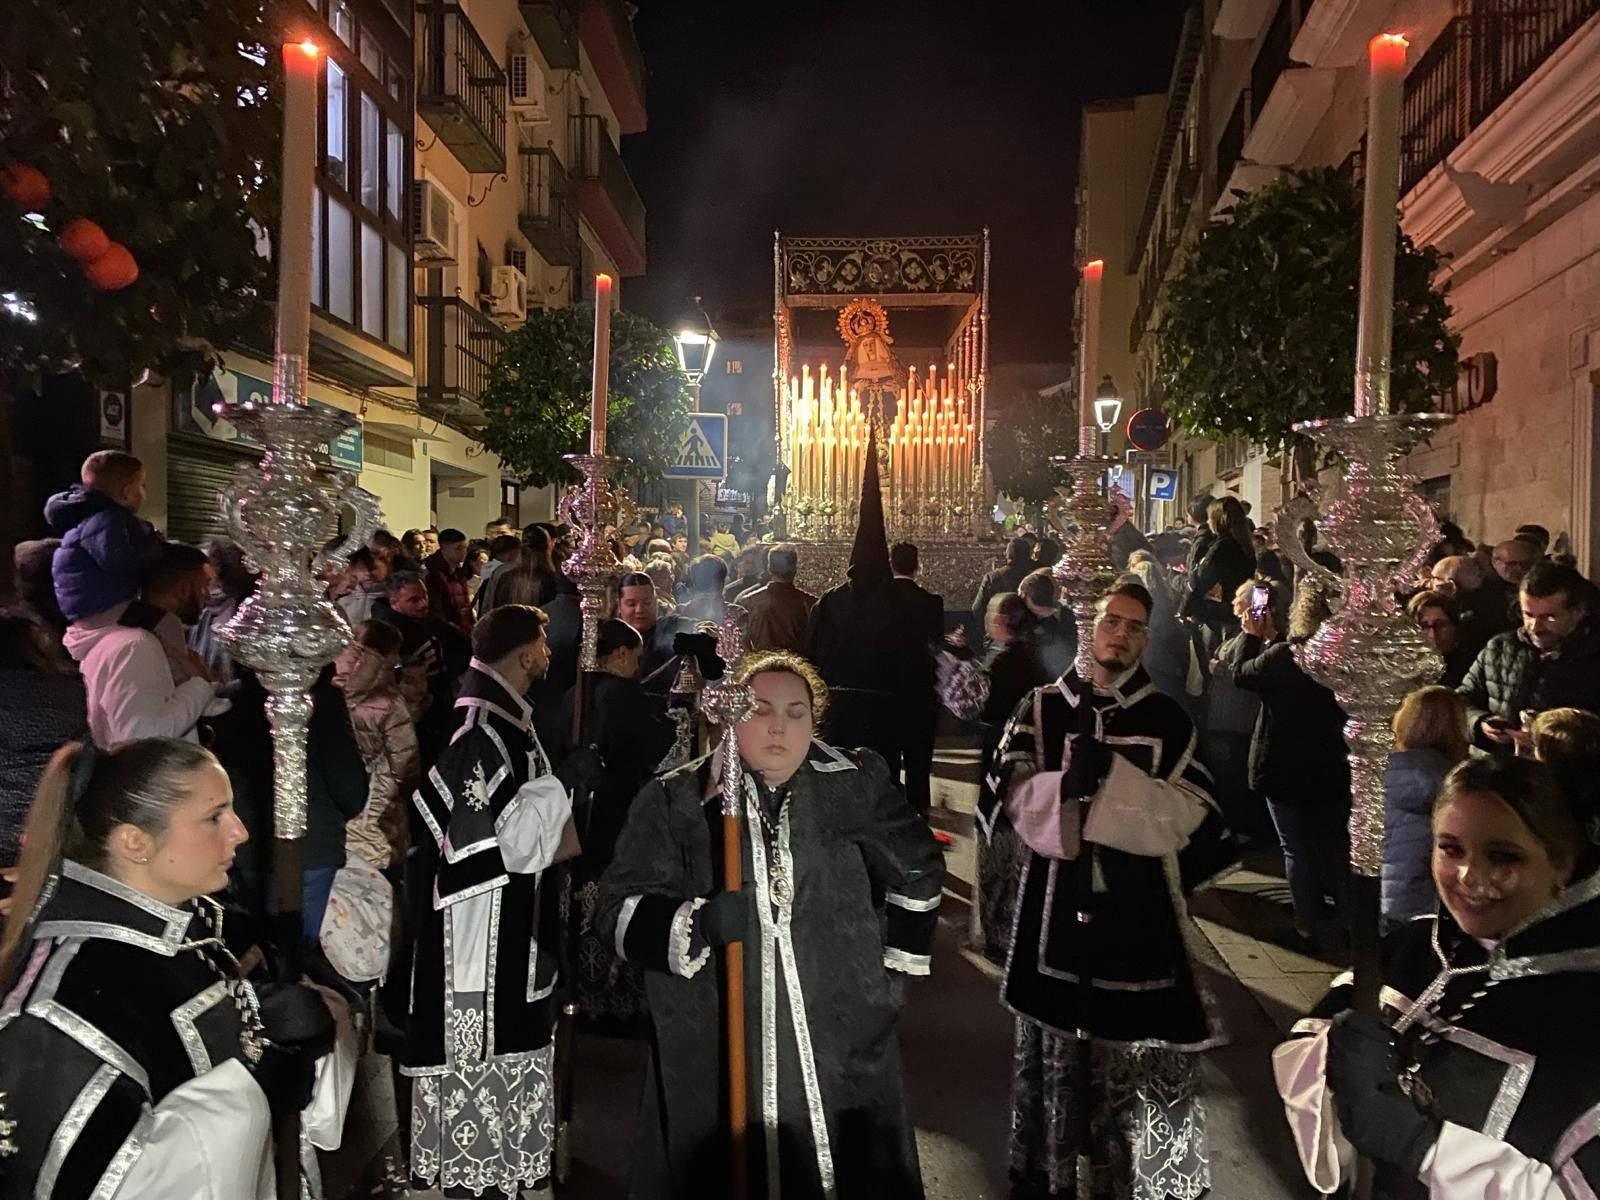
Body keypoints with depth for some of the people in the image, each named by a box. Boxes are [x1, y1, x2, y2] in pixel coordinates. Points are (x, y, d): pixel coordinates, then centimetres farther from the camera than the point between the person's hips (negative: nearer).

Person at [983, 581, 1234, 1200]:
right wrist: (1069, 783, -19)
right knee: (1052, 1042, 10)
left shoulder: (1168, 719, 4)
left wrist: (1111, 775, -17)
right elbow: (1014, 795, -2)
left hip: (1138, 905, -1)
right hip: (1056, 899, 1)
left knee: (1142, 1046, -1)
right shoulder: (1040, 708, 6)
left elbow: (1192, 814, -5)